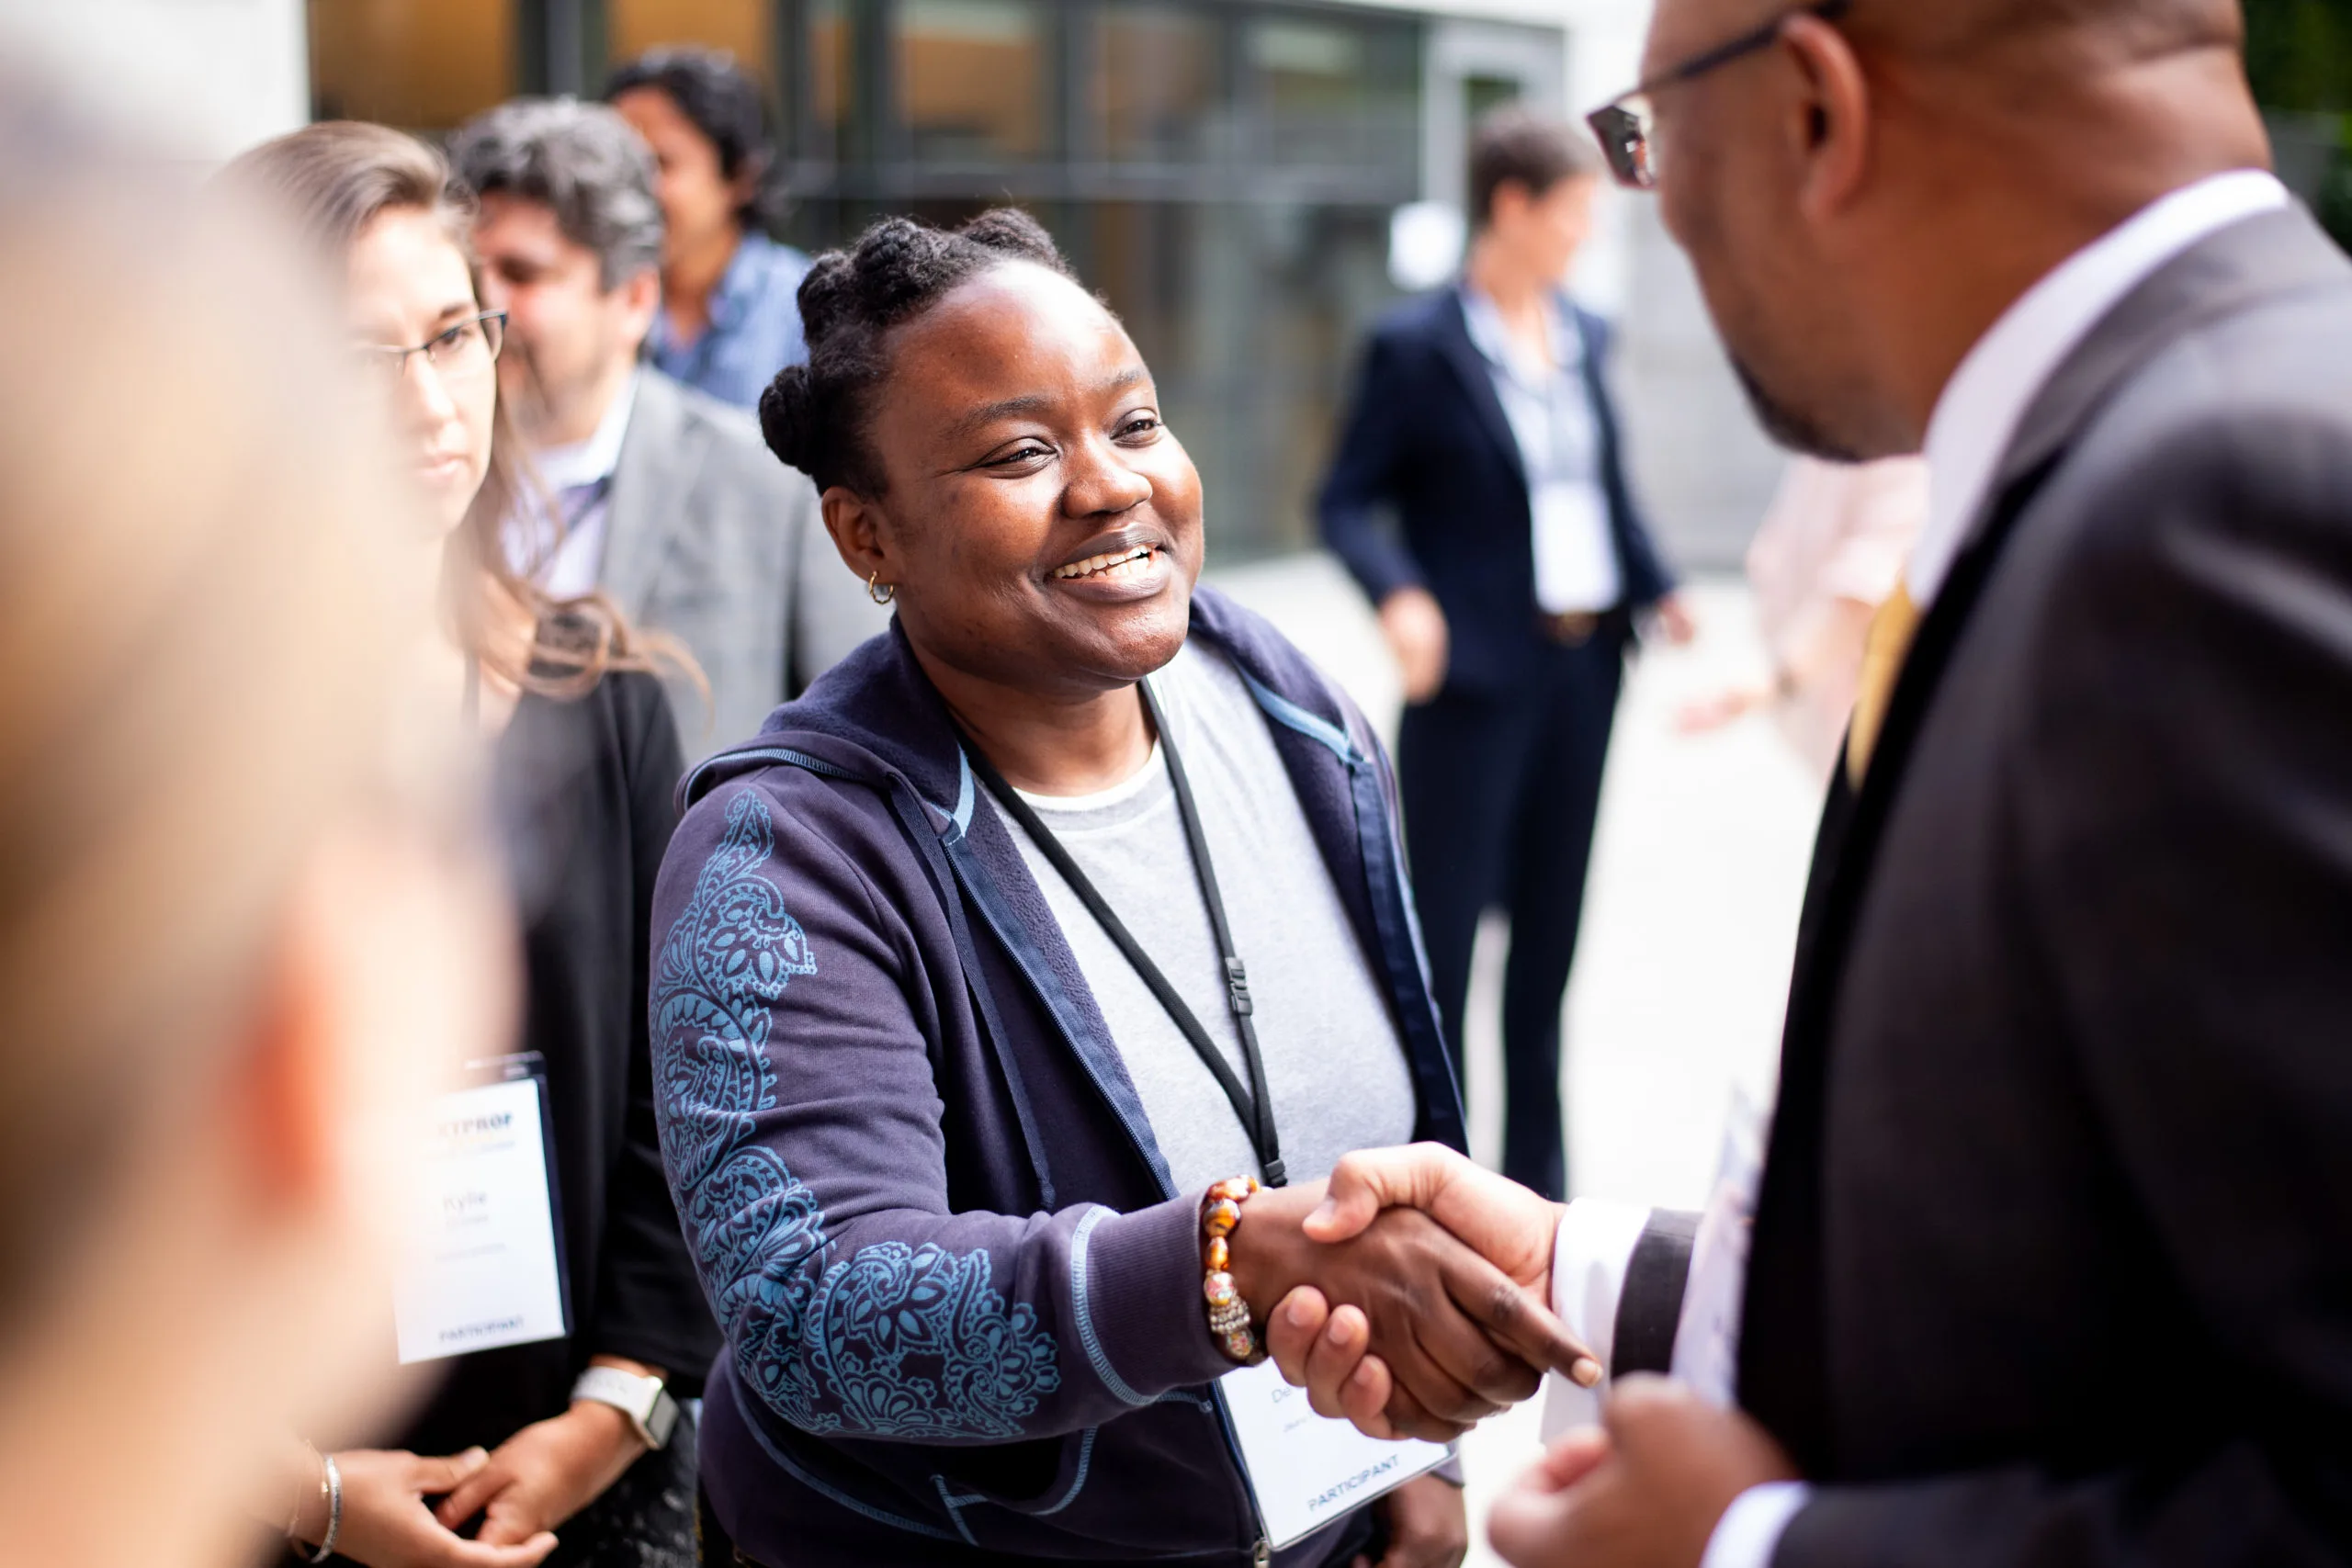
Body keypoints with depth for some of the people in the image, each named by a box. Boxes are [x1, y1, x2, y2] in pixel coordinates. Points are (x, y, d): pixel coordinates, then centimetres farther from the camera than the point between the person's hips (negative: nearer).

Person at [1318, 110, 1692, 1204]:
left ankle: (1537, 1166, 24)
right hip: (1476, 673, -7)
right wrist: (1399, 596, -24)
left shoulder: (1584, 337, 11)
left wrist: (1658, 590, 9)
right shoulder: (1417, 348, -9)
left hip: (1583, 666, 7)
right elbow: (1347, 501, -7)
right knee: (1443, 926, 1)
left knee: (1551, 923, 14)